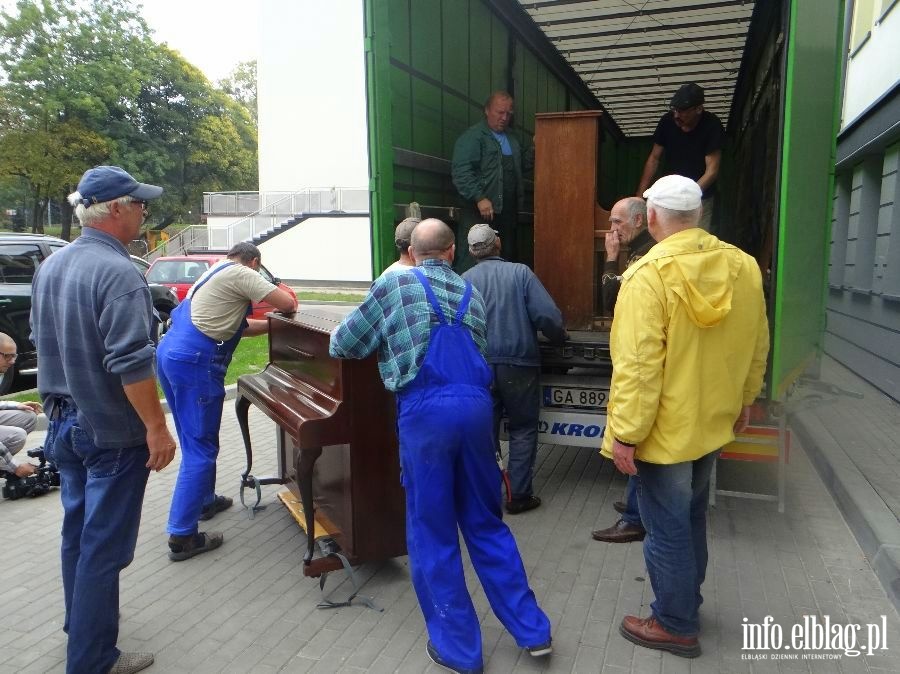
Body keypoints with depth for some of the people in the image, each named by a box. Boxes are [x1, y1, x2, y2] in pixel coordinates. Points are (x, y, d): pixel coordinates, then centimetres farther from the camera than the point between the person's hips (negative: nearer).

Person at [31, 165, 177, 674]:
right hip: (111, 431, -9)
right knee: (104, 545, 1)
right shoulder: (118, 273, -22)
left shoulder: (50, 266, 7)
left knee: (78, 528, 23)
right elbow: (131, 364, -27)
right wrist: (157, 428, -20)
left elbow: (42, 341, 17)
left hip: (65, 422, 9)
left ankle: (81, 620, 41)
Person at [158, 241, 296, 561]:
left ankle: (205, 500, 38)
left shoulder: (215, 272, 22)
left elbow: (238, 326, 25)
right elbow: (289, 304, -8)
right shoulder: (241, 274, -4)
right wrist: (281, 315, 14)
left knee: (194, 440, 22)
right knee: (200, 447, -4)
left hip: (170, 352, 10)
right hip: (194, 363, -10)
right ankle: (182, 535, -1)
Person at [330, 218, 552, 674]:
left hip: (425, 409, -4)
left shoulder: (393, 285, 8)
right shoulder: (471, 293, 19)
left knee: (432, 533, 9)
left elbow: (340, 347, 12)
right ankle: (531, 630, 26)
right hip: (476, 405, 4)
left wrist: (382, 342, 31)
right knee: (486, 523, 18)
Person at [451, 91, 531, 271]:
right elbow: (461, 172, -16)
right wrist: (479, 198, -24)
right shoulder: (473, 136, -4)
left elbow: (521, 166, 25)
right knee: (472, 263, -9)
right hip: (480, 212, -7)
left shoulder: (511, 139, 21)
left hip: (508, 212, 8)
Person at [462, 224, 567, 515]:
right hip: (519, 365, -1)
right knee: (523, 430, 12)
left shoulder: (464, 280, -2)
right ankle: (519, 495, 14)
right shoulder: (520, 272, -5)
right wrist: (559, 336, 8)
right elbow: (547, 315, -11)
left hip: (479, 367, 2)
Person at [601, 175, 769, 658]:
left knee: (668, 529, 9)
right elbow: (757, 344, 8)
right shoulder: (744, 266, -2)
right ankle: (687, 603, 41)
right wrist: (744, 399, 21)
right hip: (712, 421, 7)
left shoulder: (650, 274, -22)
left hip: (665, 430, -7)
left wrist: (624, 433, -18)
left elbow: (637, 364, -25)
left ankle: (675, 625, 25)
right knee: (691, 518, 24)